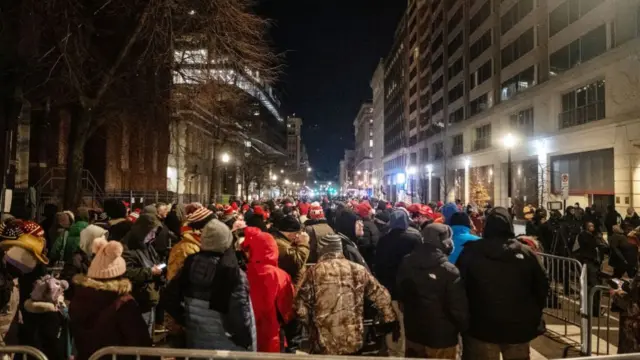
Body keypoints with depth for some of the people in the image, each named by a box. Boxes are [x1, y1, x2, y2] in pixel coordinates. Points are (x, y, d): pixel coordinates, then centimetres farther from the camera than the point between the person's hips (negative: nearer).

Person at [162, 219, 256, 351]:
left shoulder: (191, 263, -7)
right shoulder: (232, 272, -23)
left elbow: (168, 298, -2)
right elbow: (240, 314, -21)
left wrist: (186, 320, 7)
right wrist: (247, 343, -7)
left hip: (195, 338, 5)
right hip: (224, 343, -5)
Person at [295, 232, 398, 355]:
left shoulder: (314, 271, -6)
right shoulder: (358, 270, 3)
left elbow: (300, 306, -7)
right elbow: (380, 295, 9)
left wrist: (311, 323, 11)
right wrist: (390, 319, 20)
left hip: (324, 344, -3)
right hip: (353, 342, 3)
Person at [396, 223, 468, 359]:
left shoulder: (406, 263, -4)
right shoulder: (449, 270, -23)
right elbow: (458, 308, -18)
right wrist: (464, 328, 1)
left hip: (413, 333, 5)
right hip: (442, 338, -5)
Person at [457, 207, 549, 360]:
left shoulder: (471, 251, -8)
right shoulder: (525, 252, -7)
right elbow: (542, 287, -1)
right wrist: (534, 315, 14)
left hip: (482, 327, -1)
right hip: (518, 327, 1)